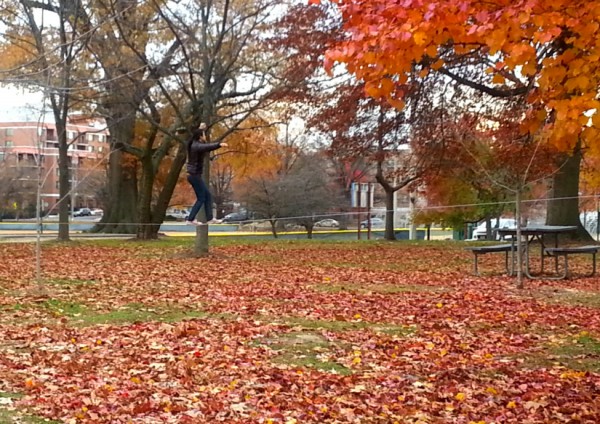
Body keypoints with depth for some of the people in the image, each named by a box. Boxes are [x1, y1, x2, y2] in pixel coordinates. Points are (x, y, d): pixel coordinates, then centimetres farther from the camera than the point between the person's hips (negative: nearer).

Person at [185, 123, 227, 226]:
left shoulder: (195, 144, 11)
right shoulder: (197, 146, -18)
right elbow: (208, 147, -40)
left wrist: (200, 128, 50)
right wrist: (219, 145, -53)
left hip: (194, 175, 10)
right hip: (195, 175, -10)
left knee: (208, 196, 11)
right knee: (201, 198, -5)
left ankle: (210, 219, 11)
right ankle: (190, 219, -3)